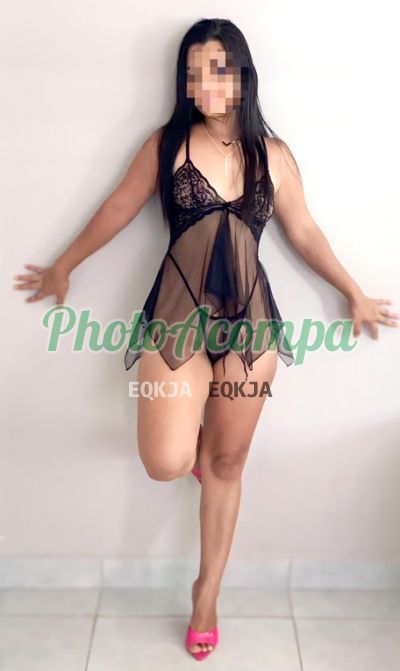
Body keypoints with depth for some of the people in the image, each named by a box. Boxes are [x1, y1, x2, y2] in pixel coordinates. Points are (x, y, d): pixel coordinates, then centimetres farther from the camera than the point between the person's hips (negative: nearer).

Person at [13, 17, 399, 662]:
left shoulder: (273, 153, 6)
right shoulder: (167, 143, 2)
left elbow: (304, 233, 13)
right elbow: (117, 210, 11)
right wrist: (64, 268, 20)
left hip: (249, 318, 2)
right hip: (178, 312, -1)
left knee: (227, 463, 10)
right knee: (166, 463, -14)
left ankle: (207, 592, 31)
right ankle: (190, 438, 26)